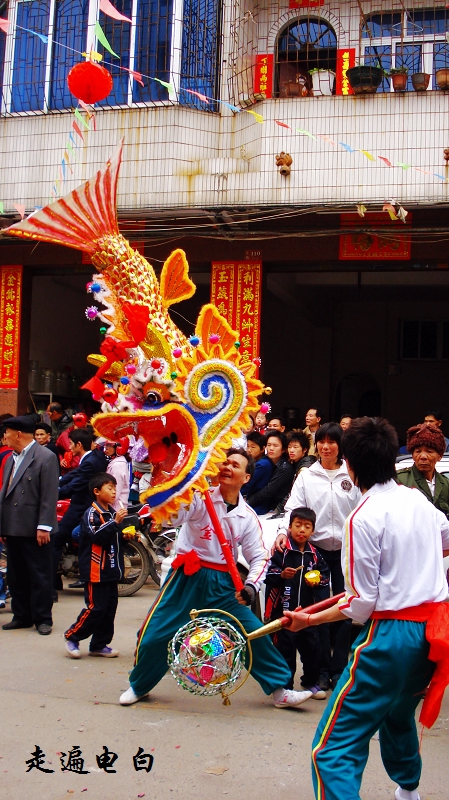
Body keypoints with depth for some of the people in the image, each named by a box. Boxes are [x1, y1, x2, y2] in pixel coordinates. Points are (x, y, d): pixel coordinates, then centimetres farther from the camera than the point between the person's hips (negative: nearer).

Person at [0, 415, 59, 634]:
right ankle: (21, 616, 22)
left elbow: (49, 495, -14)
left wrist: (44, 527, -17)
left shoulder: (46, 457, -9)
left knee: (39, 576, 2)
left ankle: (43, 618, 10)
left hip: (34, 530, -7)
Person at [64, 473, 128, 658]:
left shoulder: (112, 512, 14)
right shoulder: (92, 514, -11)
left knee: (110, 608, 9)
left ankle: (99, 644, 18)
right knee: (95, 608, -8)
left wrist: (126, 533, 11)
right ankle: (72, 637, 8)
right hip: (96, 571, -8)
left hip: (111, 570, 8)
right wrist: (115, 522, -30)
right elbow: (97, 536, -27)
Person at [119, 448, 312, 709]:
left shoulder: (248, 517, 1)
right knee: (154, 635, -2)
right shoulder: (200, 497, -7)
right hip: (187, 577, -2)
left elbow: (260, 557, 3)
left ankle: (280, 689, 16)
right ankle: (139, 686, 25)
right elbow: (172, 517, -22)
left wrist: (251, 586, -15)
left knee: (255, 633, -1)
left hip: (223, 583, 2)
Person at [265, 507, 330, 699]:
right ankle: (285, 685, 13)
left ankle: (310, 682, 27)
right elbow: (269, 576, -12)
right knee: (285, 649, -1)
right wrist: (282, 575, -30)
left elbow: (324, 576, 17)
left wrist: (317, 581, -3)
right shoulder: (282, 551, -7)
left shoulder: (315, 555, 7)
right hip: (284, 610, -4)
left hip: (308, 610, 4)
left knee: (312, 647, 9)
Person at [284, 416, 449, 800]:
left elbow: (361, 605, -12)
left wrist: (309, 620, -2)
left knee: (334, 747, -6)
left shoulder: (364, 517, -14)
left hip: (391, 633, -8)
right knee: (399, 714, 34)